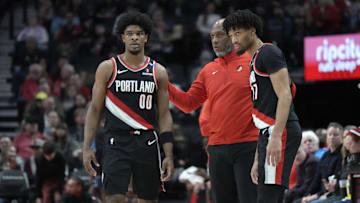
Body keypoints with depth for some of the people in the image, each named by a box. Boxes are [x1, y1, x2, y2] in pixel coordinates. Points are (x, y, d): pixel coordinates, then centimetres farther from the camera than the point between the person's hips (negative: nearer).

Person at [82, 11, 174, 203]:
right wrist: (87, 148, -5)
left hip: (147, 144, 2)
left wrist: (169, 155, 0)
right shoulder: (107, 68, 3)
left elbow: (164, 115, 7)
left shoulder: (158, 72, 7)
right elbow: (94, 109, 4)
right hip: (117, 142, -2)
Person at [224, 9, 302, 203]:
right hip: (269, 132, 10)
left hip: (281, 131, -10)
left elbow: (285, 96, -16)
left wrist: (276, 137, -25)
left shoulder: (269, 53, -5)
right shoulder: (255, 61, 26)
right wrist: (257, 160, 24)